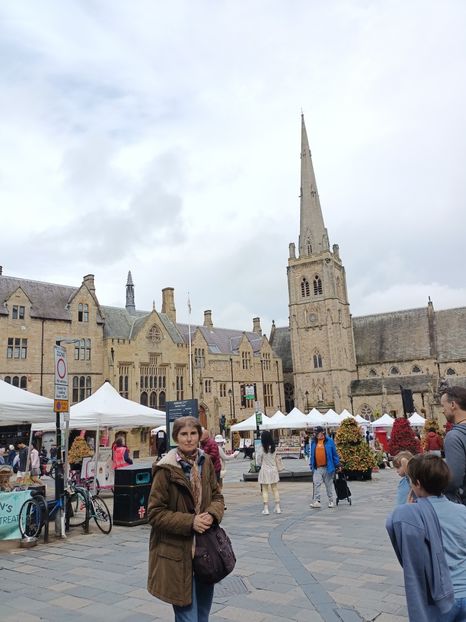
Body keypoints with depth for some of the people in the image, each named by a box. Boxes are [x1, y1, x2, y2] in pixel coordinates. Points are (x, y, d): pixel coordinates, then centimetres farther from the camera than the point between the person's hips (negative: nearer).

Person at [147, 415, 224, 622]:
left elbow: (217, 496, 11)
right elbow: (155, 512, -12)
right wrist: (190, 522, -20)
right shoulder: (166, 469, -15)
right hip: (177, 552, -6)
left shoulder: (205, 462, 2)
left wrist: (212, 514, -11)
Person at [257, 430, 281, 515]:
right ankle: (277, 508, 14)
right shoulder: (273, 448, 1)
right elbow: (276, 461, 8)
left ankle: (266, 509, 2)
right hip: (273, 470, 4)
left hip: (265, 471, -4)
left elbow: (259, 462, -8)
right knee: (275, 489, 11)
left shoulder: (262, 449, -13)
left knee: (265, 490, 3)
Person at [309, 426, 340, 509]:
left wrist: (337, 465, 0)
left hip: (327, 467, -2)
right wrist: (311, 464, 11)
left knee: (329, 485, 10)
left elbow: (334, 454, 0)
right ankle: (316, 501, -4)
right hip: (317, 468, 2)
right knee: (316, 484, -7)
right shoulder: (313, 442, 5)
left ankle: (331, 501, 22)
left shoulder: (329, 441, -4)